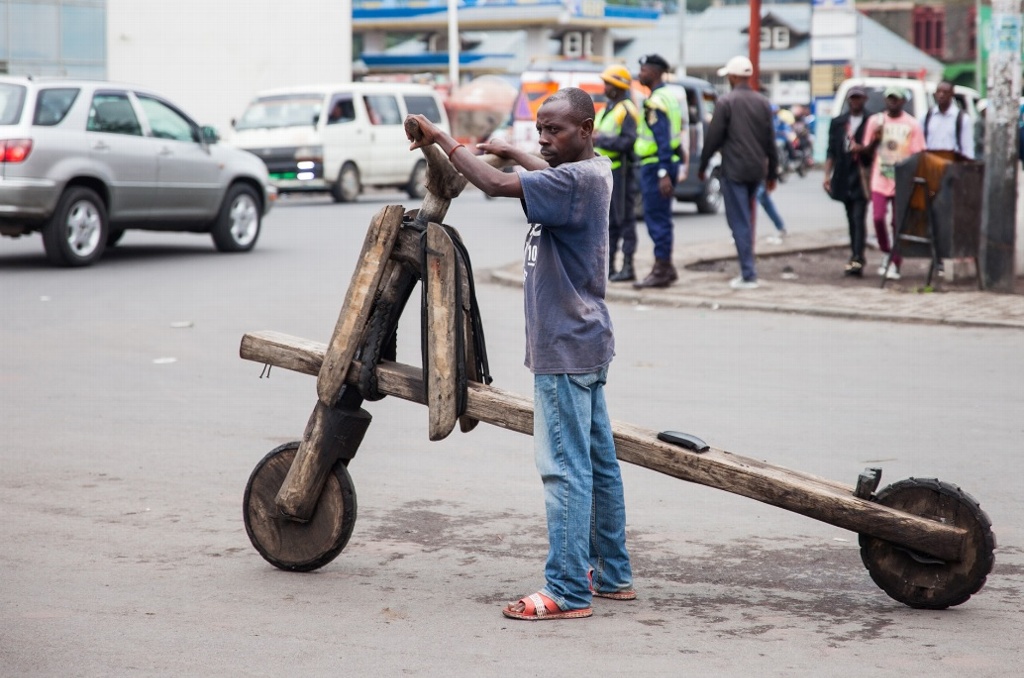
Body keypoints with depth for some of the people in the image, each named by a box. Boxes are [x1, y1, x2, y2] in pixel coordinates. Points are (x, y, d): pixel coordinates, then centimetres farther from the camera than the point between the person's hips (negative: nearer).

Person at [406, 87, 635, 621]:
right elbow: (551, 175, 39)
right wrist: (512, 152, 30)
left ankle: (567, 592, -6)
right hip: (583, 343, 11)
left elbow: (495, 185, -27)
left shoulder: (580, 179, -18)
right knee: (598, 462, 15)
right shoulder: (591, 171, 12)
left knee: (565, 468, -8)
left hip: (566, 350, -11)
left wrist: (442, 139, -17)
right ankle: (612, 575, 24)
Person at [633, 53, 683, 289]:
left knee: (657, 219, -6)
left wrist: (663, 173, -27)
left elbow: (663, 139, -22)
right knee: (660, 218, 15)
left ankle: (661, 271, -3)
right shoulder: (668, 96, 16)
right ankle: (666, 268, 20)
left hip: (656, 165, -10)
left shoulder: (656, 101, -15)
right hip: (668, 162, 10)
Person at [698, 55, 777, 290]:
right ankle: (747, 269, 21)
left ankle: (748, 275, -7)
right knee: (747, 216, 20)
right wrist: (772, 172, 17)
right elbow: (770, 140, 11)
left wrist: (703, 165, 5)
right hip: (757, 169, 6)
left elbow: (713, 138, -8)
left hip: (734, 169, -6)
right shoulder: (763, 103, 9)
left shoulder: (726, 102, -8)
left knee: (740, 222, -4)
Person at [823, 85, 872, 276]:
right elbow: (831, 151, 14)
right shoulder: (837, 122, 15)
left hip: (861, 176, -4)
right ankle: (856, 259, 13)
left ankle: (857, 259, -19)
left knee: (858, 218, -13)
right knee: (851, 220, 8)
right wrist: (827, 174, 6)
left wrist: (863, 148, -15)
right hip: (844, 178, 4)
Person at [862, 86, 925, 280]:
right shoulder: (875, 120, 7)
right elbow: (868, 149, 12)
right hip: (880, 179, 1)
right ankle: (886, 253, 15)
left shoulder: (912, 125, 1)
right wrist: (875, 139, -10)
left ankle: (895, 264, 9)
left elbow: (917, 155, 1)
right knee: (878, 218, -10)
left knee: (899, 223, 1)